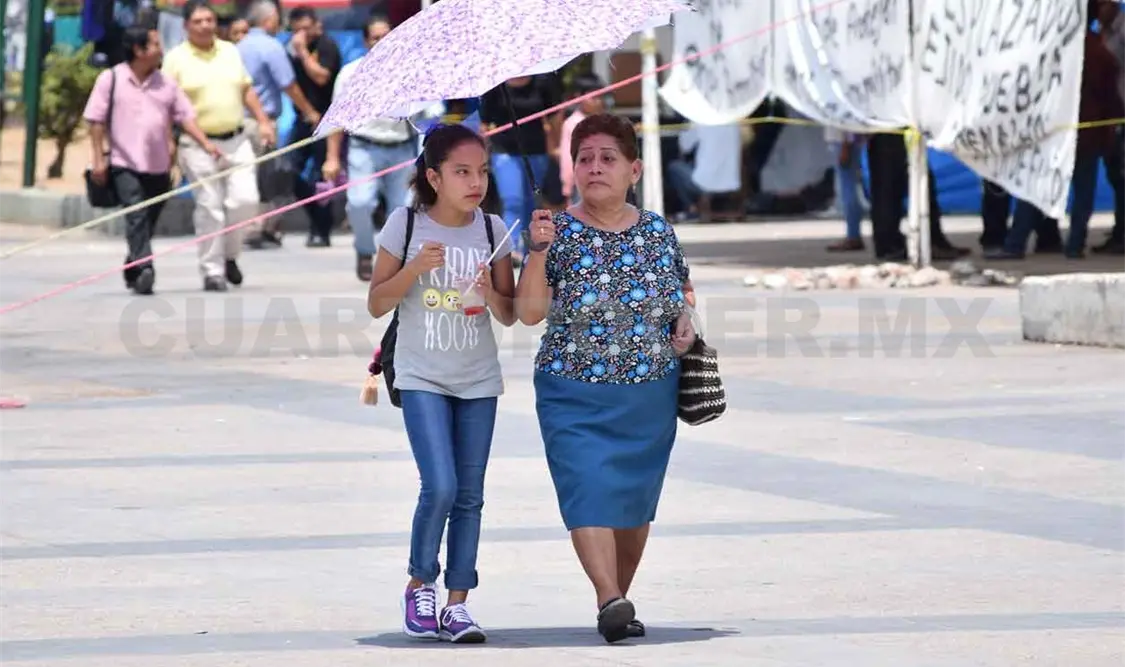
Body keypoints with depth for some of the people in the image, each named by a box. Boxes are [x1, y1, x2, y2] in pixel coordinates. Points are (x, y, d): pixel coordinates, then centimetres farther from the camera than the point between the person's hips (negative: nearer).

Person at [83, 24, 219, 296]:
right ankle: (144, 270, -29)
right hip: (125, 164, -4)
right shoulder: (111, 79, 0)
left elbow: (185, 115, 9)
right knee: (137, 217, -19)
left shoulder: (166, 84, 10)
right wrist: (99, 158, -7)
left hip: (158, 166, 5)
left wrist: (205, 143, -5)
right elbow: (96, 120, -1)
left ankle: (132, 272, 26)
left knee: (149, 221, 10)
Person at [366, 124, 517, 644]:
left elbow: (510, 316, 5)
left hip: (478, 381, 3)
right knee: (440, 487, -15)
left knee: (469, 495, 3)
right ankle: (419, 586, 6)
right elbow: (377, 304, -2)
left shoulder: (492, 230, 1)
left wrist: (491, 293, -16)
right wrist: (415, 269, -17)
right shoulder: (405, 225, -6)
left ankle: (457, 605, 8)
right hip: (423, 378, -3)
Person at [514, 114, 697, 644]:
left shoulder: (658, 232, 6)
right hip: (574, 398, -3)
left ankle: (619, 600, 22)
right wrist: (537, 252, -22)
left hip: (650, 398, 3)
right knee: (589, 493, -18)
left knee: (636, 500, 9)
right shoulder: (558, 233, -4)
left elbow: (684, 290, 21)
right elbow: (530, 312, -10)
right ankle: (610, 601, -25)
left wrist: (685, 321, -1)